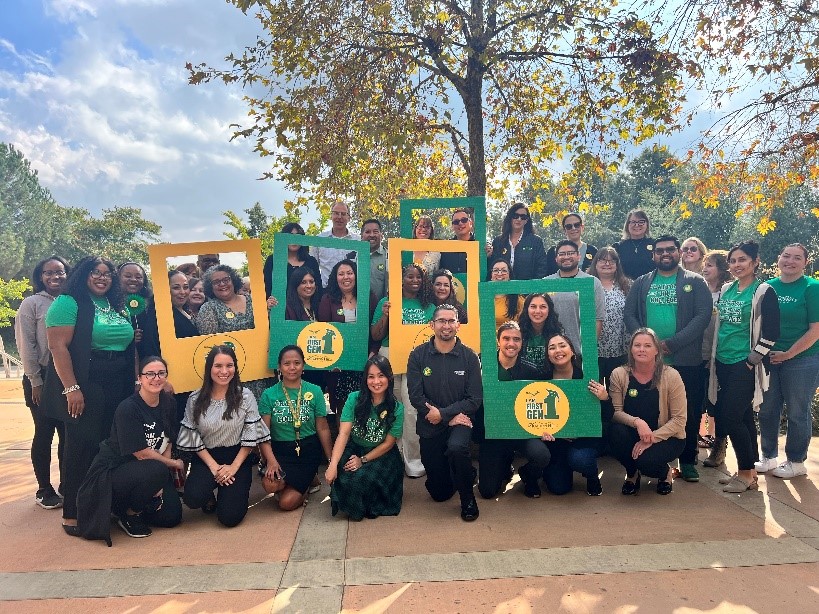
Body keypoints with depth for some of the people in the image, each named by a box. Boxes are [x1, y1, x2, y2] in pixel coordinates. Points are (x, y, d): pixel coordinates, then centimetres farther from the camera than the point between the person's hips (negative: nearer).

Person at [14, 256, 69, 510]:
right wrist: (36, 382, -9)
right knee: (44, 434, 4)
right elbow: (26, 346, -6)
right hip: (42, 379, -3)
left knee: (68, 433, 7)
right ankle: (44, 490, 16)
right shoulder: (32, 303, -3)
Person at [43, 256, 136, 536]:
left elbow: (130, 347, 17)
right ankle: (72, 515, 10)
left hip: (119, 388, 7)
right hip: (83, 388, -6)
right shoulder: (68, 303, -6)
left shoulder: (117, 307, 15)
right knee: (83, 447, -2)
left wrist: (136, 382, 10)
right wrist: (71, 388, -19)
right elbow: (58, 347, -14)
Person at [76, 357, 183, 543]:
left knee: (172, 516, -5)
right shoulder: (127, 409, -22)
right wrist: (173, 463, -8)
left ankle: (128, 503, 21)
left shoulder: (169, 403, -2)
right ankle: (129, 514, -6)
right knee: (157, 470, -35)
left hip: (148, 472, 7)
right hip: (113, 470, -6)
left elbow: (168, 442, 2)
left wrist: (158, 484, -9)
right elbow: (141, 453, -21)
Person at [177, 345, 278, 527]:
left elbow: (251, 436, -5)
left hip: (237, 457, -1)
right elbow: (193, 438, -2)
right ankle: (210, 495, 10)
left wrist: (234, 467, -13)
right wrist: (213, 466, -11)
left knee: (229, 517, -15)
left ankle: (234, 492, 21)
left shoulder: (246, 396, -6)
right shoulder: (195, 399, -3)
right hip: (206, 458, 1)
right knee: (193, 498, -28)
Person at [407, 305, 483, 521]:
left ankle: (468, 498, -8)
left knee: (456, 448, -36)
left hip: (460, 421, -1)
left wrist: (443, 413, -19)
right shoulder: (418, 355, -6)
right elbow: (415, 396, -11)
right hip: (429, 425, 1)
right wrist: (453, 417, -16)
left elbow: (475, 399, -8)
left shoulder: (469, 357, -5)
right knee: (439, 493, 7)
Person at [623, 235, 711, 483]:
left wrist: (673, 343, -16)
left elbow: (703, 315, -6)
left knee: (689, 412, 4)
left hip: (686, 360, -1)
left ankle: (687, 461, 17)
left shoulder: (695, 282, 5)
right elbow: (630, 315, 4)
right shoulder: (641, 283, 12)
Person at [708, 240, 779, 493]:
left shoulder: (764, 292, -7)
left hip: (745, 364, -6)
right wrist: (712, 355, 14)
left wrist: (751, 361, -12)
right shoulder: (726, 289, 11)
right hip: (723, 362, 6)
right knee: (743, 416, 12)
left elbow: (770, 333, -10)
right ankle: (750, 469, 21)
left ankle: (746, 473, 7)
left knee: (731, 417, -8)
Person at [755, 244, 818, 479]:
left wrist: (787, 354, -15)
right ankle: (768, 457, 26)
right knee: (767, 410, 11)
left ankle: (796, 462, 22)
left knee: (797, 412, 6)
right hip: (768, 359, 4)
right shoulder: (768, 287, 5)